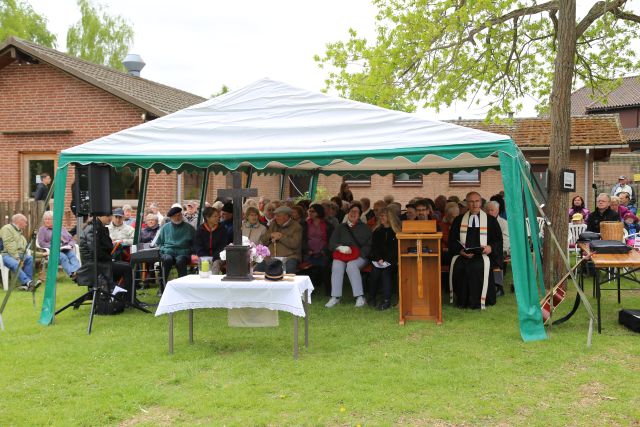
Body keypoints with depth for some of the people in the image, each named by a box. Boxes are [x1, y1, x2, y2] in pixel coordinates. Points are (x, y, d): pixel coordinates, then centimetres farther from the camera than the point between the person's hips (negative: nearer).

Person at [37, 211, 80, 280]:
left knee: (73, 255, -32)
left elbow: (71, 239, 23)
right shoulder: (42, 229, 18)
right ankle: (72, 273, -58)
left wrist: (70, 245, -1)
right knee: (63, 257, -36)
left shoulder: (61, 228, 28)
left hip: (66, 249, 3)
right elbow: (41, 243, 3)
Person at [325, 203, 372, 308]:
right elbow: (331, 243, 13)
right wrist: (340, 248, -8)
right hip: (341, 256, 2)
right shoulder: (340, 227, 21)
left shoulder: (364, 228, 15)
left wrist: (360, 253, -9)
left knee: (351, 265, -35)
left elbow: (369, 245, 9)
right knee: (337, 266, -31)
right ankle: (335, 297, -31)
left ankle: (360, 297, -35)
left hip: (359, 256, -2)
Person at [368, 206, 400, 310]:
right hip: (378, 260, 3)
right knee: (375, 271, -27)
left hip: (392, 260, -3)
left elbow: (396, 249, 0)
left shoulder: (396, 231, 5)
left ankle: (386, 300, -33)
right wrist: (379, 259, -6)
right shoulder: (377, 231, 17)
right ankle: (372, 298, -15)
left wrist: (387, 260, -12)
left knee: (386, 270, -31)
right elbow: (374, 247, 12)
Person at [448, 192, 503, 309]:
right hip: (463, 255, 1)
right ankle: (462, 300, -18)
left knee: (479, 266, -35)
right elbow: (452, 241, 9)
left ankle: (477, 301, -24)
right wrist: (461, 251, -11)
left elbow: (498, 240, 10)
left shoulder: (491, 220, 14)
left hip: (483, 255, -1)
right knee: (457, 265, -31)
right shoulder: (458, 220, 16)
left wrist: (490, 248, -13)